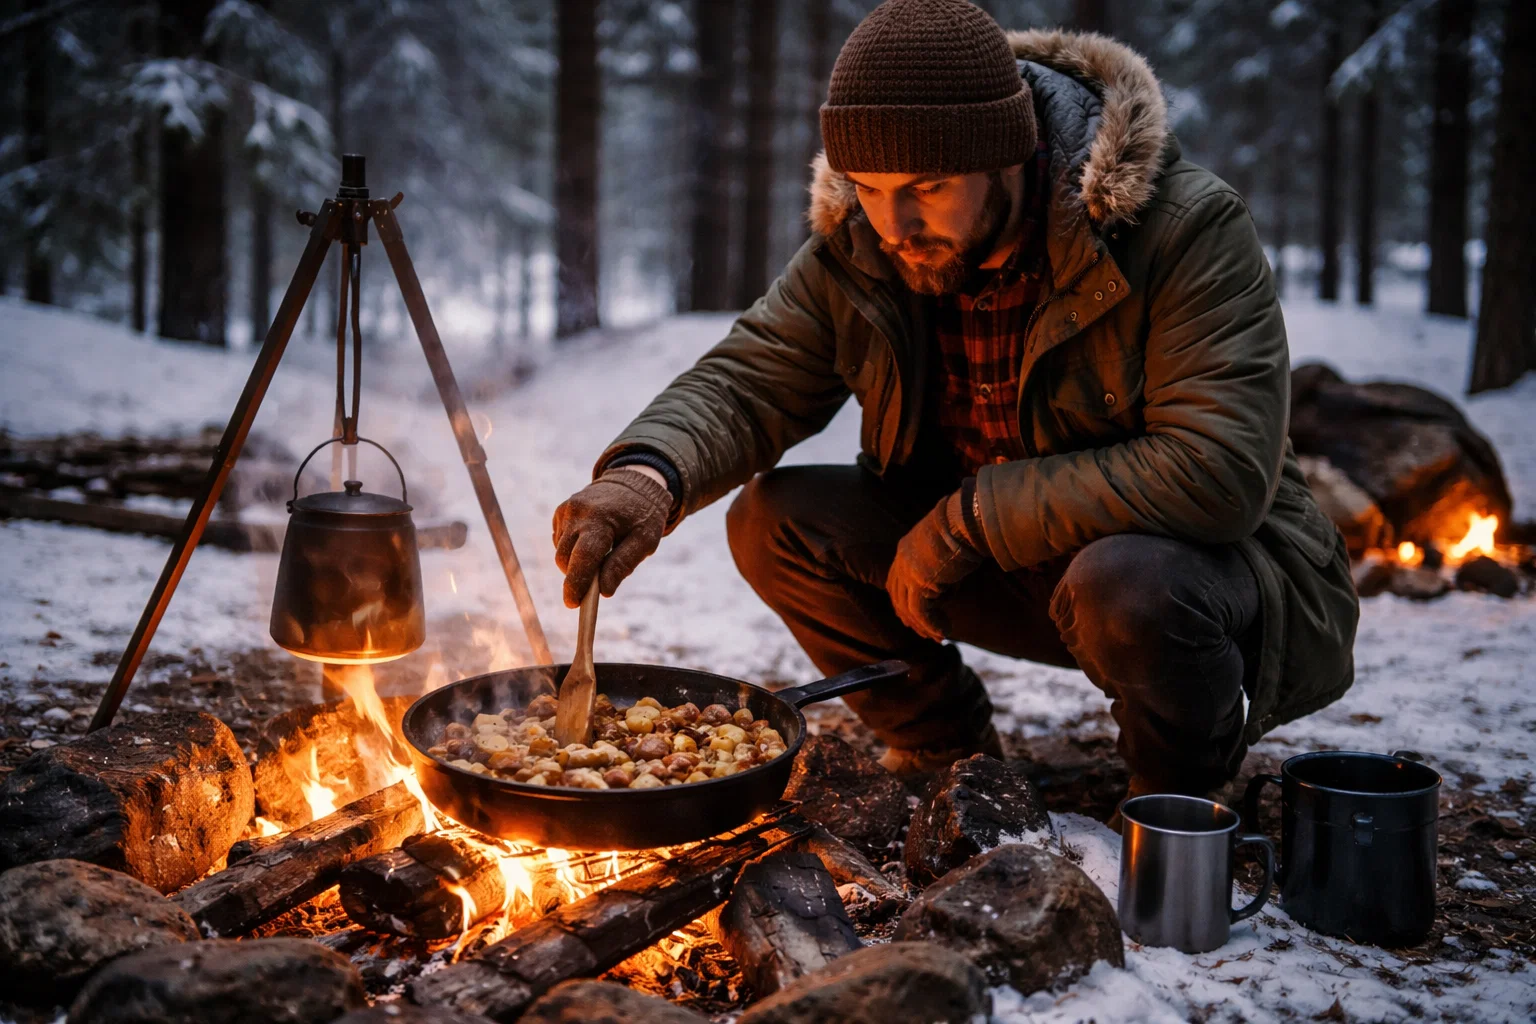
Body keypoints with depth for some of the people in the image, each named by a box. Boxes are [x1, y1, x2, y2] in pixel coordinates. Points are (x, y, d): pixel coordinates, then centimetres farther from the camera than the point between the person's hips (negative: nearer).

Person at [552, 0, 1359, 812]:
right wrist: (650, 471, -33)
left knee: (1124, 582, -39)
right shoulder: (858, 250, -8)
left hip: (1216, 563, -5)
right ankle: (950, 761, 12)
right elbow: (746, 383, -9)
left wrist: (970, 516, -29)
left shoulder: (1187, 230, -26)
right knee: (775, 520, -8)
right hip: (1012, 564, 5)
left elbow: (1219, 472, -34)